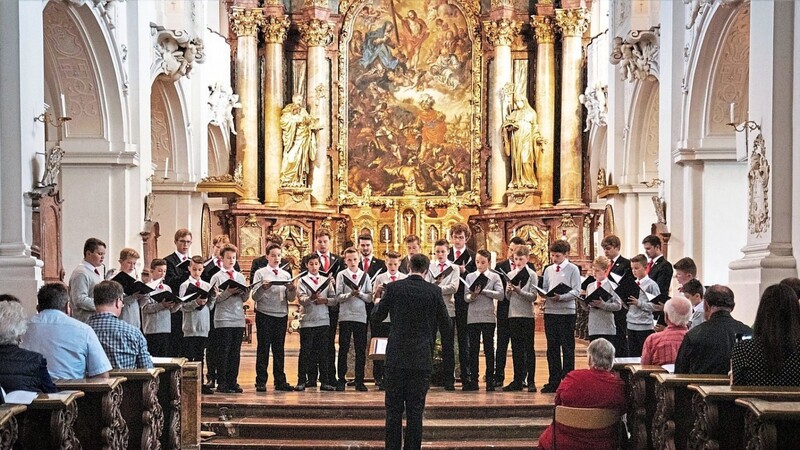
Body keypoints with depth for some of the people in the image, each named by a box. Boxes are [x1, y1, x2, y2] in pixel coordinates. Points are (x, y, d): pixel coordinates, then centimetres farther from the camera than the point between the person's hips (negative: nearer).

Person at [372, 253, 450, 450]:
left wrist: (379, 301, 23)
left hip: (396, 358, 0)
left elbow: (376, 317, 4)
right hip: (421, 359, 0)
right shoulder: (434, 292, -4)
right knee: (415, 410, 5)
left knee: (394, 410, 6)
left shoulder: (394, 288, -4)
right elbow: (445, 323, 6)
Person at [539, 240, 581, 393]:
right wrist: (542, 293, -10)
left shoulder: (573, 270, -2)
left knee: (567, 348, 0)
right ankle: (554, 381, 15)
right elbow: (544, 288, 13)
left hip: (567, 312, -5)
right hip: (550, 311, 5)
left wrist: (560, 297, -23)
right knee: (552, 347, 9)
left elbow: (576, 292, -9)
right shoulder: (548, 270, 12)